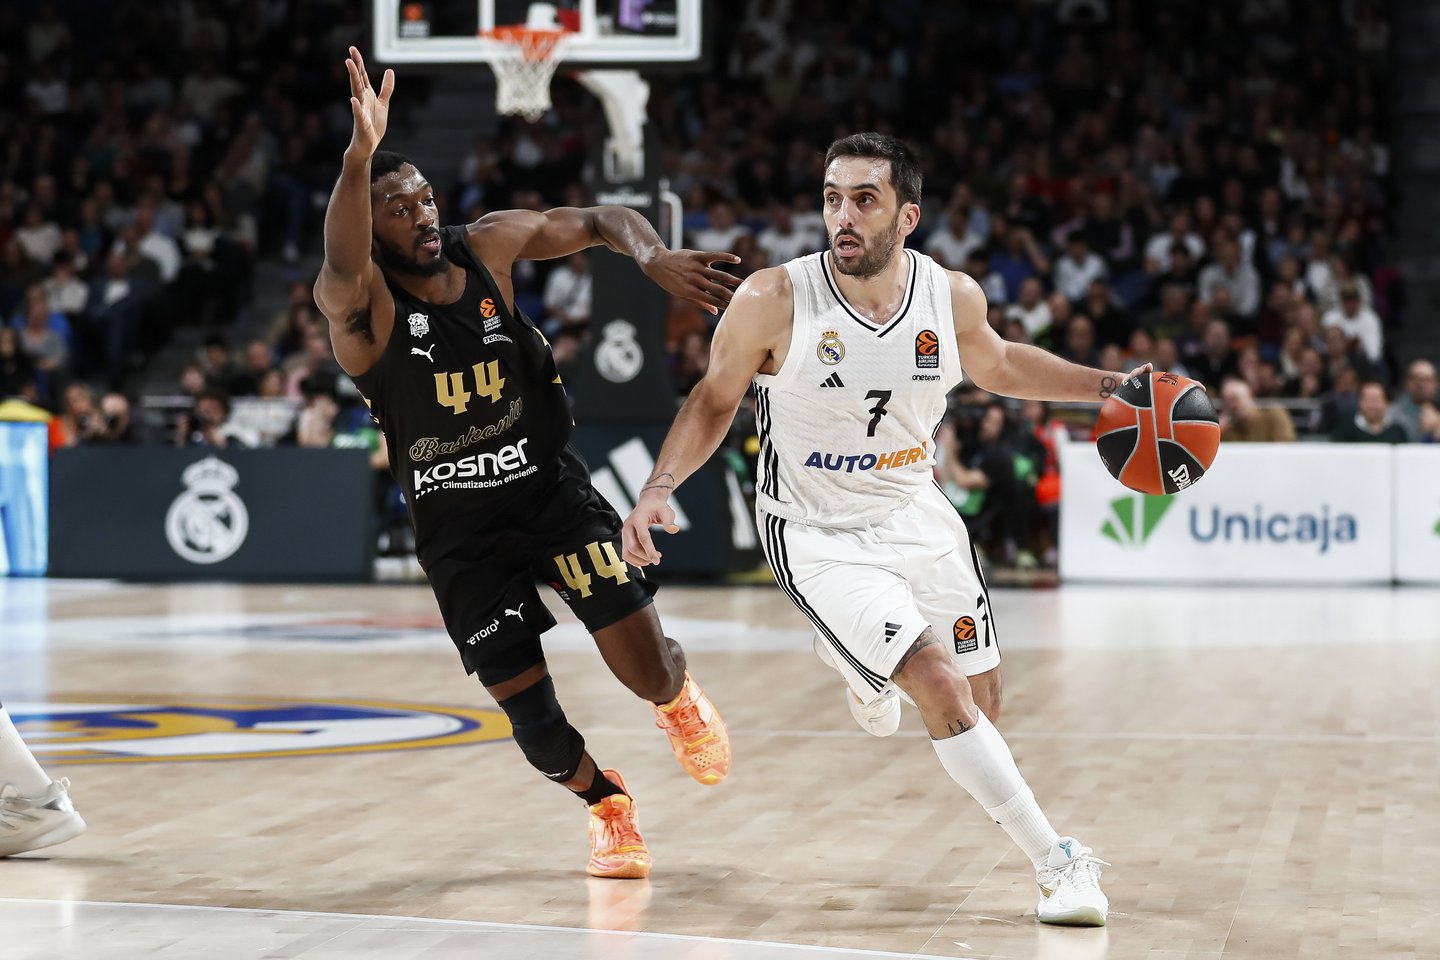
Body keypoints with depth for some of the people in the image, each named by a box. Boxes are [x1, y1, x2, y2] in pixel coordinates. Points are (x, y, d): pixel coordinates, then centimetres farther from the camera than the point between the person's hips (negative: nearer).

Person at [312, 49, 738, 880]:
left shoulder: (491, 245, -7)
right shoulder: (361, 303, -18)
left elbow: (602, 219, 5)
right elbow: (342, 267, -43)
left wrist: (653, 257, -19)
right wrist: (360, 155, -61)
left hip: (552, 489, 1)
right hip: (458, 527, -1)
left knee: (647, 670, -9)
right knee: (533, 719, -2)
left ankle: (680, 698, 30)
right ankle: (608, 807, 31)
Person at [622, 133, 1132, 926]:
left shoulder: (952, 296, -10)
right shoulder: (774, 301, -20)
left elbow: (996, 365, 13)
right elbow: (715, 399, -4)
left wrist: (1108, 386, 7)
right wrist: (661, 486, -18)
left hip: (917, 518, 5)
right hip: (819, 539, -5)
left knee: (982, 706, 13)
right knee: (942, 690, -21)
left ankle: (860, 665, 45)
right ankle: (1058, 863, -9)